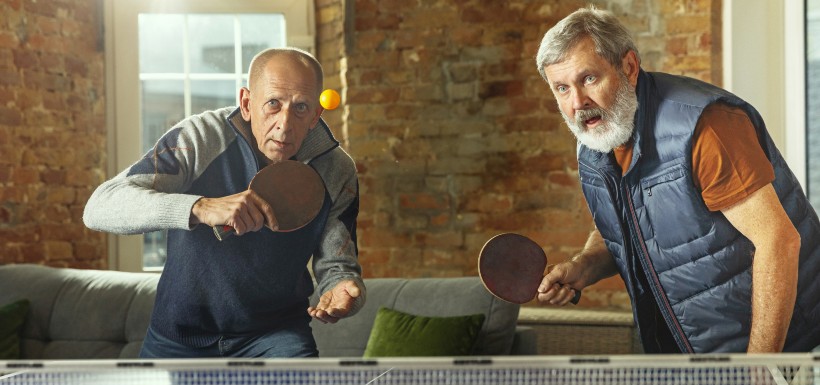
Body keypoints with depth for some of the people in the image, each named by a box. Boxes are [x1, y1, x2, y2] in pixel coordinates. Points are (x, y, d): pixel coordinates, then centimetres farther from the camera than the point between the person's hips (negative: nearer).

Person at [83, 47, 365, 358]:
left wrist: (342, 288, -26)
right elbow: (99, 207, -28)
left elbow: (336, 263, 0)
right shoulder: (199, 138, -18)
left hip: (276, 334, 1)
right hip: (179, 335, -1)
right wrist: (200, 208, -44)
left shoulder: (337, 172, -9)